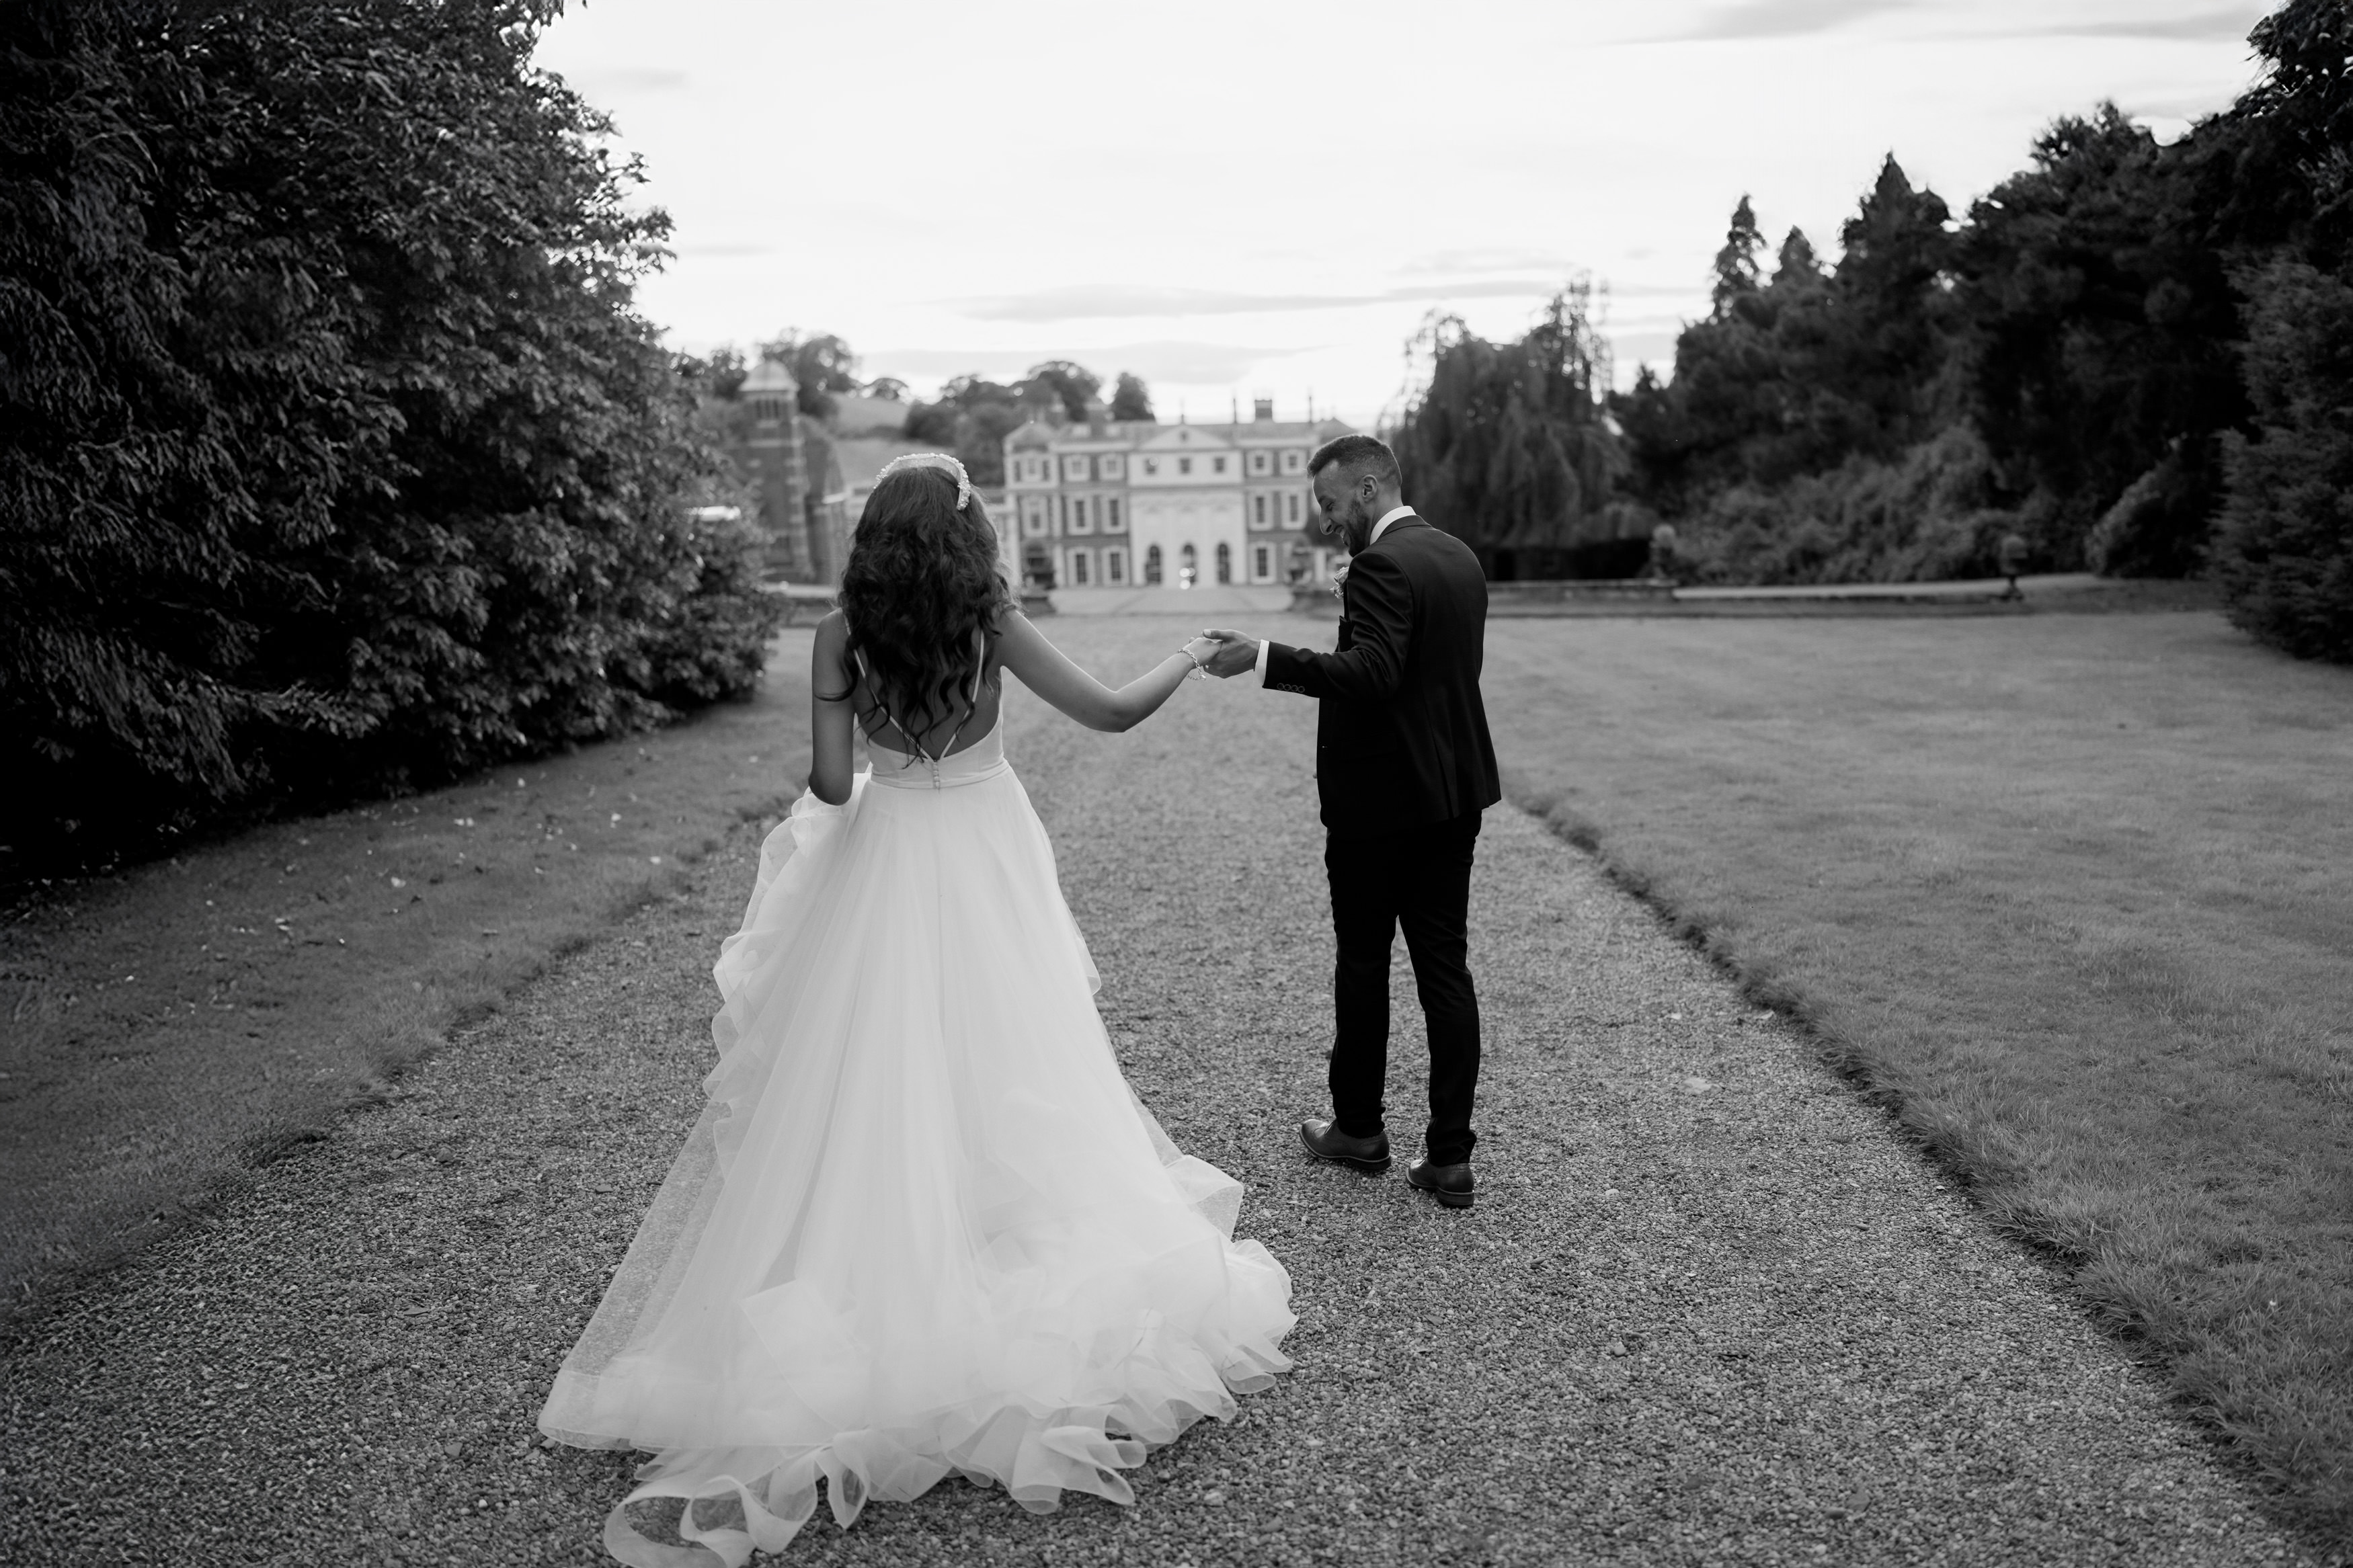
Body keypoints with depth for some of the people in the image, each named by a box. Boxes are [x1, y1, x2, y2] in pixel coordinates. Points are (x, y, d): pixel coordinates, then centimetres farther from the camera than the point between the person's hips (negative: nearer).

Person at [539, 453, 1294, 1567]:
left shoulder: (841, 636, -9)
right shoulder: (992, 627, -10)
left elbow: (830, 784, -13)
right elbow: (1110, 713, -7)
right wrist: (1185, 661, 9)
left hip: (879, 879, 0)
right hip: (988, 877, 0)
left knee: (874, 1090, 9)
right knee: (1003, 1083, 11)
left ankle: (877, 1304, 14)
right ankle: (1037, 1299, 21)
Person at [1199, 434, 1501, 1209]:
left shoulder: (1380, 566, -17)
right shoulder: (1461, 558, 11)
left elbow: (1371, 673, -30)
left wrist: (1264, 657, -32)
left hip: (1377, 802, -8)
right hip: (1454, 794, 8)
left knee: (1363, 967, 9)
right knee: (1445, 968, 8)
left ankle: (1360, 1127, 25)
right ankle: (1450, 1156, 10)